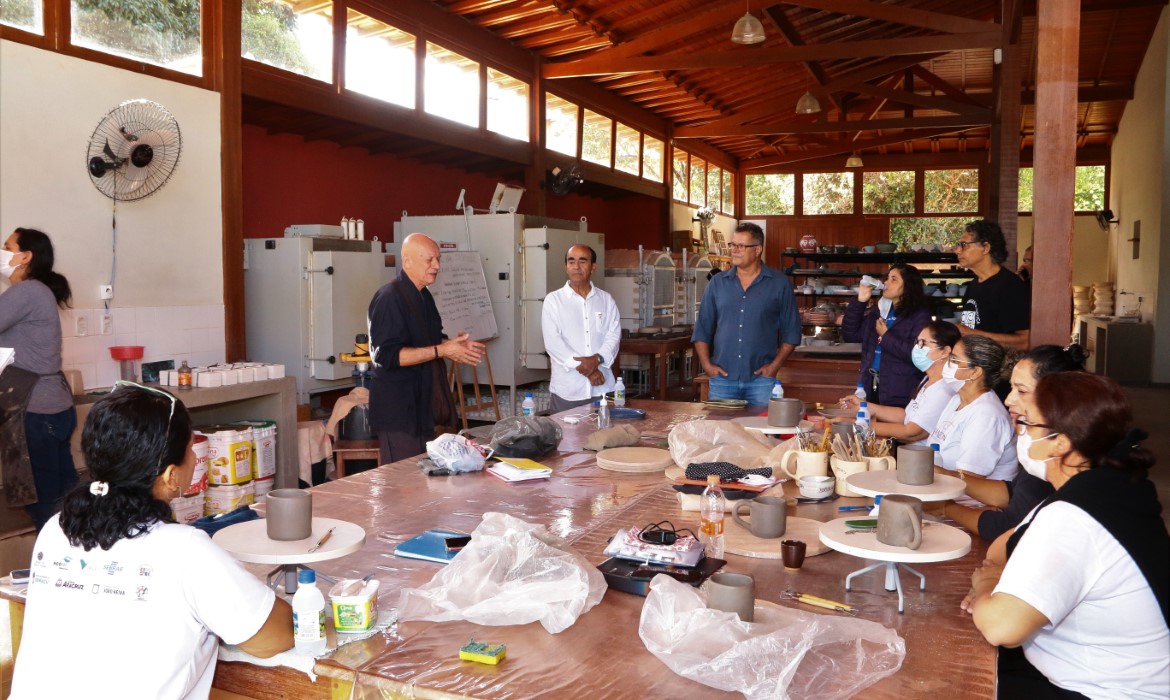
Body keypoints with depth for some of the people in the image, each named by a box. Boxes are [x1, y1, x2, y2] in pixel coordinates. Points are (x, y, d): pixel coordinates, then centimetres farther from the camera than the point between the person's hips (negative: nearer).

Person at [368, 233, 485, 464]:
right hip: (399, 410, -9)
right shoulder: (389, 298, -17)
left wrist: (454, 345, 2)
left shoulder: (424, 297, 12)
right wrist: (441, 350, -24)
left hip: (423, 405, 9)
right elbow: (386, 356, -24)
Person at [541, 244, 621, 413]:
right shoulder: (553, 300, 1)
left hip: (601, 387, 2)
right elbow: (553, 342, -7)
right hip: (567, 389, -2)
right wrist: (583, 367, -14)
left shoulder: (606, 300, 10)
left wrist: (597, 359, -17)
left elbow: (614, 336, 3)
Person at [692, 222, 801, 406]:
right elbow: (702, 328, 9)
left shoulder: (780, 284, 2)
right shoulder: (718, 283, 8)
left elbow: (791, 331, 4)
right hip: (722, 378, 2)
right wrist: (706, 364, -2)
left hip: (761, 379, -2)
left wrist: (775, 365, -5)